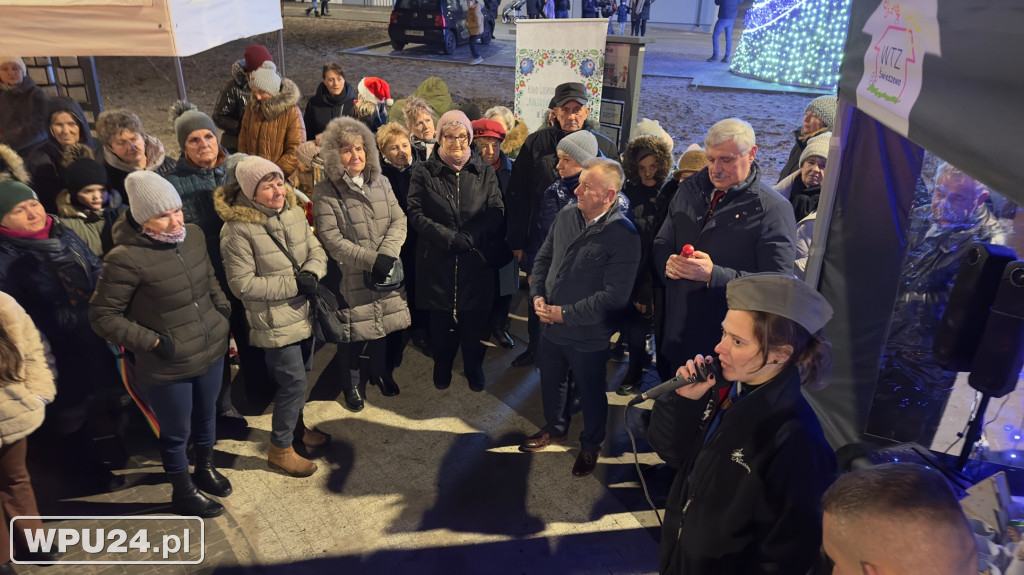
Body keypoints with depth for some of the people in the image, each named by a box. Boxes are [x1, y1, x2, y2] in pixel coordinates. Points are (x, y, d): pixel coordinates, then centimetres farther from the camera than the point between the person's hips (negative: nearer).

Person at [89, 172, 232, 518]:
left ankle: (205, 467, 53)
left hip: (211, 351, 6)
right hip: (166, 368, -5)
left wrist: (223, 308, 4)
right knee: (176, 433, 14)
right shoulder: (126, 258, -24)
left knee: (206, 416, 26)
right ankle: (182, 493, 39)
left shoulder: (193, 234, -5)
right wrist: (151, 341, -19)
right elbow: (101, 316, -15)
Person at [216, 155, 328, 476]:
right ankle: (280, 450, 18)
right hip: (274, 322, -7)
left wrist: (311, 273, -19)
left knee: (300, 375, 22)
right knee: (294, 383, -2)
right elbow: (242, 285, -20)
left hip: (304, 312, 7)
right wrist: (293, 284, -22)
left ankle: (294, 424, 47)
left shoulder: (293, 212, -1)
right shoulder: (237, 229, -20)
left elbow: (317, 251, 3)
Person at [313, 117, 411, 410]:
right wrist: (371, 260, -19)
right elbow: (332, 240, -14)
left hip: (388, 275, 4)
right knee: (353, 331, 6)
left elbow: (399, 221, 1)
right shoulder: (325, 192, -7)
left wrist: (387, 254, -17)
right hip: (351, 277, -4)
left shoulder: (381, 183, 8)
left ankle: (382, 373, 38)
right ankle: (351, 384, 31)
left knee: (391, 325, 11)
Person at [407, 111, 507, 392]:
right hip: (437, 260, -1)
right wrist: (449, 237, -17)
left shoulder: (485, 172, 5)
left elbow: (496, 213, -1)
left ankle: (474, 367, 31)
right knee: (441, 318, 10)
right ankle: (442, 366, 33)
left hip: (476, 261, 1)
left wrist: (470, 237, -17)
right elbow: (416, 214, -7)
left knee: (475, 319, 8)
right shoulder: (424, 172, 1)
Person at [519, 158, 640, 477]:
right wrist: (537, 296, -6)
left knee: (591, 392, 16)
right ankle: (555, 427, 52)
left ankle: (591, 445, 42)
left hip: (588, 335, -6)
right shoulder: (566, 215, -3)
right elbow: (543, 257, 9)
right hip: (551, 325, 6)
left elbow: (614, 296, -24)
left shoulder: (624, 235, -22)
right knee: (551, 380, 25)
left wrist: (565, 314, -21)